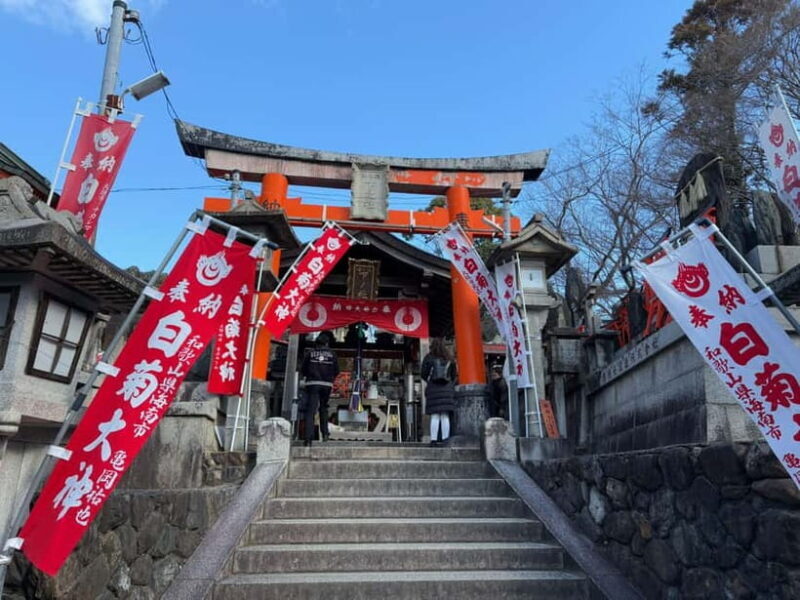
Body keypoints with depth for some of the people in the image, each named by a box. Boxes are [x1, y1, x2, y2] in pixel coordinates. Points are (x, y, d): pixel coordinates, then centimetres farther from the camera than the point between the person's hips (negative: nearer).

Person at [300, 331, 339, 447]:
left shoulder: (310, 354, 1)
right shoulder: (332, 354, 4)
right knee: (323, 409, 21)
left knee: (310, 411, -4)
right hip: (327, 385, 2)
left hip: (312, 384, -2)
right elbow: (336, 371, 5)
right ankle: (325, 434, 18)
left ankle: (308, 438, -13)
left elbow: (303, 370, 3)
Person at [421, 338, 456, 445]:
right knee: (445, 416, 3)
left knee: (435, 416, -2)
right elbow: (453, 375, 9)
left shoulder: (428, 358, 0)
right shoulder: (449, 359, 7)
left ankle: (434, 439, -5)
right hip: (447, 389, 2)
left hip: (433, 389, -2)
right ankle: (445, 439, 2)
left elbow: (423, 374, 1)